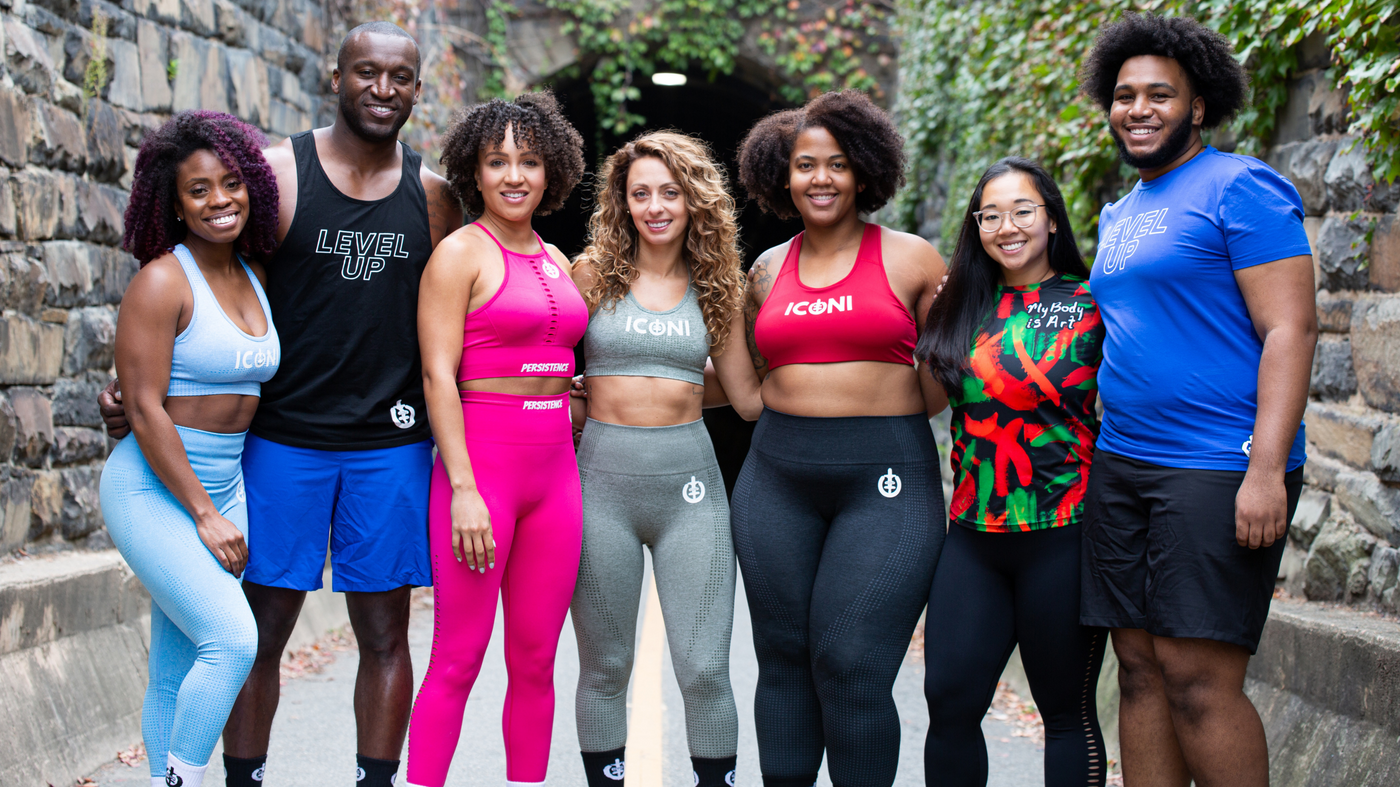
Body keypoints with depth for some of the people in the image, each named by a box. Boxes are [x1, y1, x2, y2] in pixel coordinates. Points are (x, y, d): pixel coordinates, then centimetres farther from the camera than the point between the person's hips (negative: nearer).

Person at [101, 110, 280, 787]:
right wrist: (204, 514, -14)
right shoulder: (162, 281, -12)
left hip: (225, 484, 7)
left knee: (178, 670, 8)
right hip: (154, 487, -6)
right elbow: (145, 410, -15)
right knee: (232, 639, -19)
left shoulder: (255, 276, 10)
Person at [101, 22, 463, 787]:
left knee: (385, 634, 7)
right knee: (261, 631, 3)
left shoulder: (432, 193, 6)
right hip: (284, 435, -2)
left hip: (391, 445, 2)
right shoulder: (278, 173, -3)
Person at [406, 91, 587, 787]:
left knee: (535, 662, 9)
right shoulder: (461, 253, -4)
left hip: (555, 465, 6)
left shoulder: (556, 261, 15)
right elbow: (439, 373, -10)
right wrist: (463, 488, -17)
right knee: (457, 661, -3)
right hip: (482, 460, -6)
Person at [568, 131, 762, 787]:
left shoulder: (716, 288, 8)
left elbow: (748, 396, 10)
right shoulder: (592, 274, 4)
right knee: (604, 667, 8)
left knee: (704, 670, -4)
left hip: (690, 484, 1)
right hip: (603, 477, -1)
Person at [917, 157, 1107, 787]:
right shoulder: (964, 308, 10)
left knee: (1068, 711, 6)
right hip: (974, 535, 4)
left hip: (1062, 538, -4)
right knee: (949, 700, 0)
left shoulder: (1091, 306, -2)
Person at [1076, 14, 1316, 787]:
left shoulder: (1240, 187, -5)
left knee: (1197, 677, -9)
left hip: (1217, 471, -8)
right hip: (1120, 466, 8)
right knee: (1140, 668, 7)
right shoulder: (1117, 216, 19)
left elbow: (1289, 329, -12)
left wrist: (1266, 470, -21)